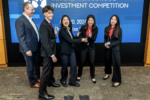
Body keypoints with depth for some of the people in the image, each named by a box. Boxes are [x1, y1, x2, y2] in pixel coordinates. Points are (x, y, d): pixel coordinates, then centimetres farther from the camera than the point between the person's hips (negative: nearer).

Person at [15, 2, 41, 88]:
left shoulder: (30, 19, 11)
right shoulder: (20, 21, -15)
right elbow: (21, 37, -19)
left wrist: (39, 44, 12)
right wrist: (27, 50, -21)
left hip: (36, 47, 8)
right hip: (29, 48, -8)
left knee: (37, 64, 20)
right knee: (30, 66, 8)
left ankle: (38, 78, 40)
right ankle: (32, 83, 26)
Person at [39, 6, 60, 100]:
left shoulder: (49, 23, 9)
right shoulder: (44, 25, -21)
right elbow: (45, 42, -25)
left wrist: (55, 34, -5)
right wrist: (52, 55, -24)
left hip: (51, 50, 9)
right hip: (47, 52, -9)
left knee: (51, 68, 25)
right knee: (46, 71, -2)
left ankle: (51, 81, 47)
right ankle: (42, 92, 9)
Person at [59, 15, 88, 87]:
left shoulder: (69, 29, 9)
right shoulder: (62, 31, -15)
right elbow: (69, 40, -21)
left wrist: (77, 36, -5)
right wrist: (81, 40, -17)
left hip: (71, 50, 7)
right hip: (65, 52, -7)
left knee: (74, 65, 5)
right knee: (65, 67, 7)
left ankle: (72, 81, 20)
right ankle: (63, 80, 30)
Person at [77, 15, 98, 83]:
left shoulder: (95, 28, -4)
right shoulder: (83, 27, -5)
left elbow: (94, 39, -12)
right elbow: (79, 36, -6)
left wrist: (91, 37, -33)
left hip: (91, 48, 1)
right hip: (83, 47, 0)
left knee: (92, 62, 3)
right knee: (81, 62, 8)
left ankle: (93, 77, 23)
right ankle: (79, 75, 29)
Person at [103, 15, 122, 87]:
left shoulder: (119, 29, -7)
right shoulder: (107, 28, 3)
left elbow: (119, 40, -9)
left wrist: (110, 45, -16)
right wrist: (105, 43, -9)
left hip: (115, 48, -4)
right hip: (107, 48, 4)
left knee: (116, 63, -4)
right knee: (107, 61, 16)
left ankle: (117, 80, 5)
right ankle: (107, 73, 41)